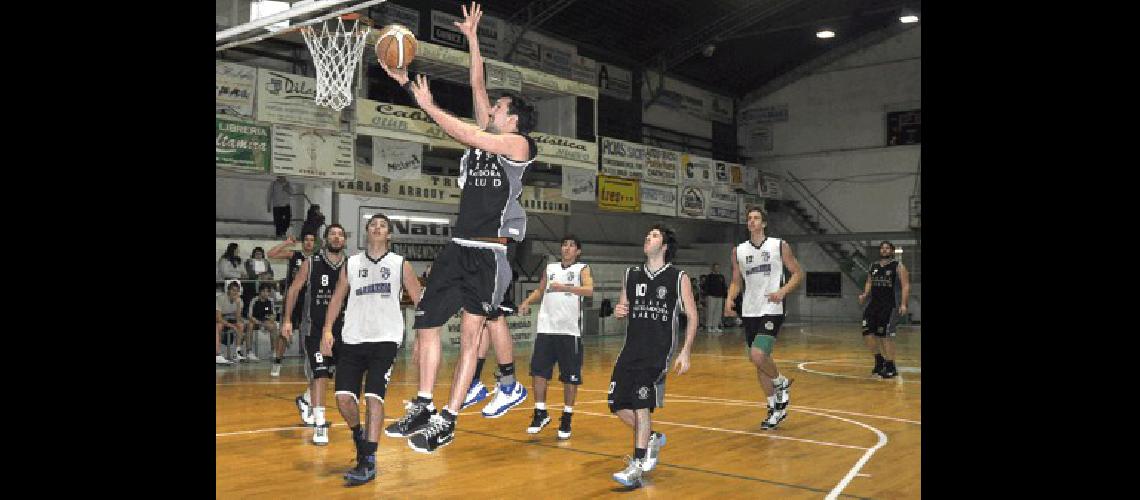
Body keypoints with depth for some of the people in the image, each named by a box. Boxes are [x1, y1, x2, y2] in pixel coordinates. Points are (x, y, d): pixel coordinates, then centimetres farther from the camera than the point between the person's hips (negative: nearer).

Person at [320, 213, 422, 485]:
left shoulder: (400, 264, 6)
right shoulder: (352, 263, 14)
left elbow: (419, 299, 6)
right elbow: (337, 297, 17)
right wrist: (327, 330, 5)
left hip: (385, 340, -3)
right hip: (352, 340, 3)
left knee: (374, 397, -12)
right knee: (343, 397, -4)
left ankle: (368, 462, -5)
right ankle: (358, 434, 27)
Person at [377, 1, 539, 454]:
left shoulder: (518, 143, -3)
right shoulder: (487, 138, 16)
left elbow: (468, 135, -15)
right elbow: (477, 86, 17)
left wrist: (428, 106, -7)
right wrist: (472, 38, 17)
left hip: (490, 250, -8)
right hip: (459, 246, 8)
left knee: (470, 331, -7)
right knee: (426, 321, 6)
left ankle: (446, 421, -3)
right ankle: (423, 408, 16)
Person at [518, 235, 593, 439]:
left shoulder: (582, 269, 2)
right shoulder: (550, 268, 15)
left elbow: (589, 290, -17)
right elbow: (540, 290, 28)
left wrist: (565, 287, -30)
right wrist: (527, 302, 9)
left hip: (570, 330, -4)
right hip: (546, 328, 4)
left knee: (570, 377, 2)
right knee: (538, 371, 1)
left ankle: (567, 418, 14)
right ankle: (540, 413, 15)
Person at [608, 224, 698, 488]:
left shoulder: (678, 278, -3)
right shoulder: (631, 275, 10)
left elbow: (692, 316, 0)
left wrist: (685, 352, -7)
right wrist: (618, 310, -4)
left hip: (659, 353, -5)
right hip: (631, 349, 5)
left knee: (642, 405, -12)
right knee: (618, 405, 3)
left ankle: (636, 467, -2)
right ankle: (652, 438, 28)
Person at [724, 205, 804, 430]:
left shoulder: (779, 246, -1)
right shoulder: (738, 251, 9)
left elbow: (798, 273, 3)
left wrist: (783, 291, -14)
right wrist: (729, 301, -3)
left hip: (772, 310, -5)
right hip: (749, 312, 5)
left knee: (758, 356, -22)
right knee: (758, 361, 9)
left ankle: (781, 383, 10)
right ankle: (775, 408, 25)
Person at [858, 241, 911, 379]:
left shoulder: (898, 267, -4)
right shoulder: (873, 267, 13)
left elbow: (905, 285, -10)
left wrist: (903, 304, -21)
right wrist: (865, 294, 3)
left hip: (890, 306, -6)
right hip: (874, 304, 6)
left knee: (886, 336, -7)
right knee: (867, 333, 1)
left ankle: (891, 367, 5)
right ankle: (879, 360, 20)